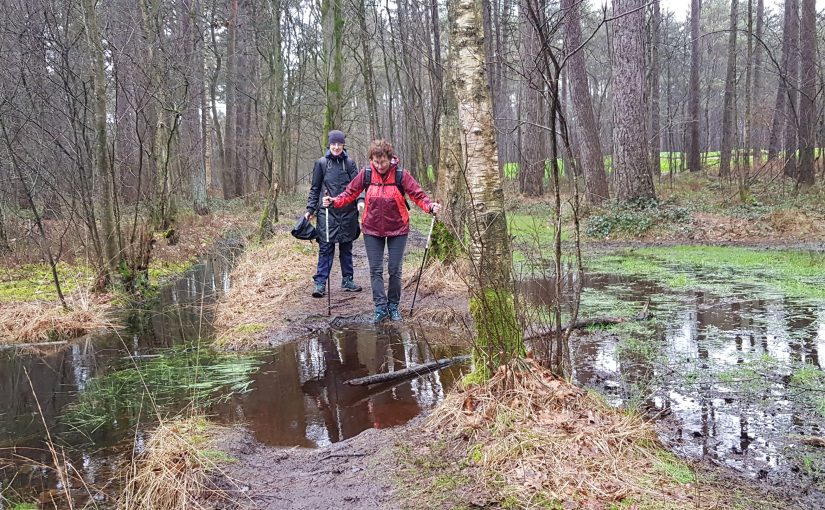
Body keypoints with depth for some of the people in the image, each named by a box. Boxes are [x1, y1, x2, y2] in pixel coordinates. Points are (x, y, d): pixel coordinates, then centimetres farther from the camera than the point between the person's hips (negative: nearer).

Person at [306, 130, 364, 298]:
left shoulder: (350, 163, 7)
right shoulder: (321, 163, 3)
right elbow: (315, 189, 7)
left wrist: (360, 200, -17)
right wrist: (310, 209, 2)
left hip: (348, 212, 2)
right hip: (327, 212, -2)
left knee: (346, 247, 10)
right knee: (326, 247, -4)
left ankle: (347, 280, 20)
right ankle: (320, 283, 0)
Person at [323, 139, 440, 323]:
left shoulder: (401, 175, -12)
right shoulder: (366, 174, -6)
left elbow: (417, 194, -15)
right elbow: (350, 193, 0)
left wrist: (430, 206, -33)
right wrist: (334, 201, -16)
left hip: (397, 229, -1)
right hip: (372, 229, 2)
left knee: (395, 270, 7)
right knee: (375, 270, 2)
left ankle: (393, 306, 23)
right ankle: (380, 307, 10)